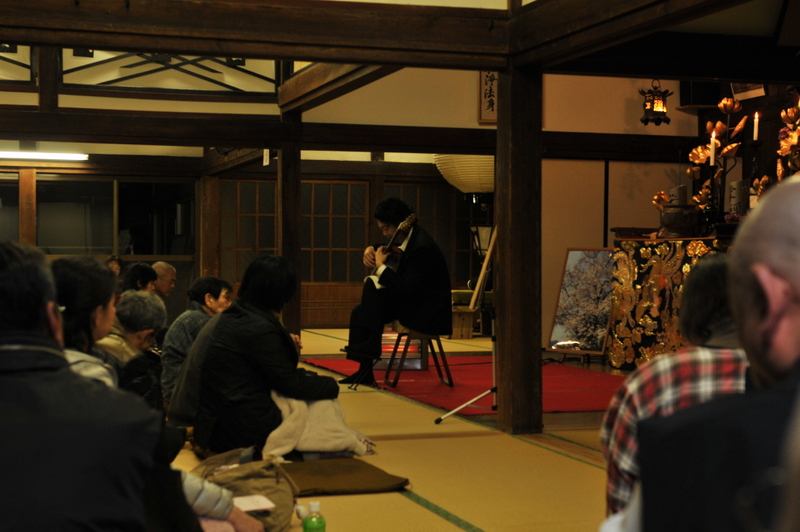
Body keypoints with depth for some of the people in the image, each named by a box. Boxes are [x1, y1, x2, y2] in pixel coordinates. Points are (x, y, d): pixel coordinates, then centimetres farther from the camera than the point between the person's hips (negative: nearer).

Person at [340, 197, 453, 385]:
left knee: (373, 286, -22)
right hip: (414, 301, 10)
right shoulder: (407, 237, 5)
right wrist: (371, 249, 4)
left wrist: (381, 267, -19)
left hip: (429, 313, -10)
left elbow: (406, 290, -29)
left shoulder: (421, 247, -24)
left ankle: (369, 351, -15)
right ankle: (364, 370, 0)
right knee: (359, 312, 0)